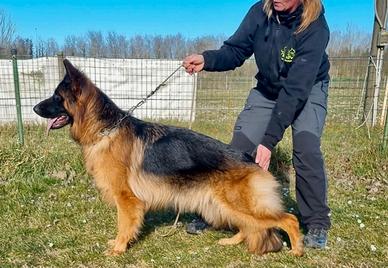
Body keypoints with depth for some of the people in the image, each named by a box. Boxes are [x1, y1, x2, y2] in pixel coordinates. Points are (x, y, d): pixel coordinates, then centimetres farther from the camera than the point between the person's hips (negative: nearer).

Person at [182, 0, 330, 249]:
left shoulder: (315, 28, -30)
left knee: (306, 149, -24)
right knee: (239, 147, -5)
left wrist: (269, 140, -40)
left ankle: (317, 223, -4)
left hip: (309, 89, -3)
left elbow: (296, 89, -35)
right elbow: (235, 51, -14)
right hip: (267, 89, 3)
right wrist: (207, 59, -36)